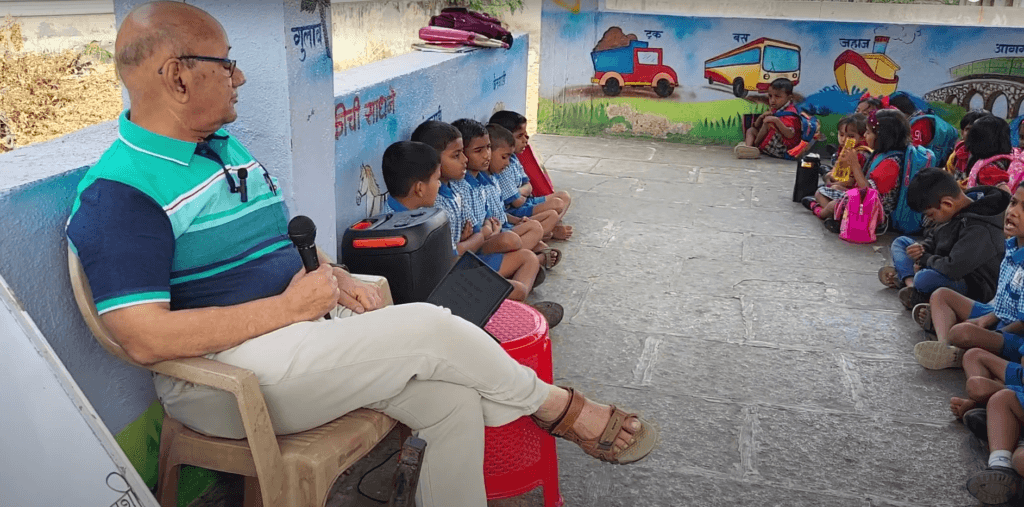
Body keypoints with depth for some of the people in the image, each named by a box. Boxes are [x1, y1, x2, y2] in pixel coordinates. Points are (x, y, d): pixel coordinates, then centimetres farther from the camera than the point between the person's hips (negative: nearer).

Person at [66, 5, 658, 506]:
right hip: (225, 373, -8)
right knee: (430, 328, -19)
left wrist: (335, 278, 1)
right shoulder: (120, 191, -15)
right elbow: (146, 339, -23)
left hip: (308, 324, 8)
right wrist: (291, 306, -20)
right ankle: (559, 408, 7)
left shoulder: (228, 147, 14)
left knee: (454, 402, -11)